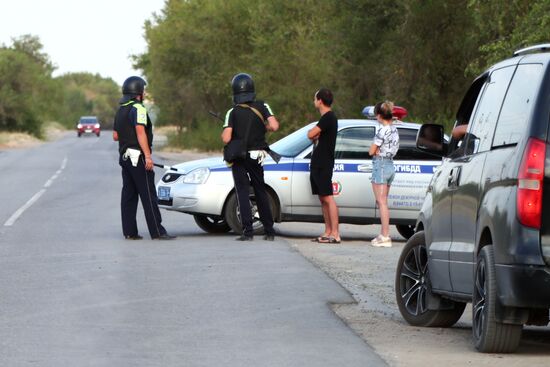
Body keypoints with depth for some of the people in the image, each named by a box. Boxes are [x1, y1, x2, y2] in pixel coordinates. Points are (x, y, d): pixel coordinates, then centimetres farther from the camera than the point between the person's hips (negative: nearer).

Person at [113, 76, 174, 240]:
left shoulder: (121, 110, 16)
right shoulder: (138, 108, -12)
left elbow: (115, 136, 19)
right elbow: (140, 133, -21)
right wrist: (148, 155, -24)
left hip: (124, 157, 9)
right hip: (138, 156, -9)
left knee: (129, 194, 8)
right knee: (148, 195, -8)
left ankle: (129, 231, 6)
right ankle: (157, 232, -10)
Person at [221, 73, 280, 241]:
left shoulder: (233, 112, -10)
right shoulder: (262, 106, -4)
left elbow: (226, 139, -18)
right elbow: (274, 126, -15)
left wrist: (224, 133, 5)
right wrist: (262, 128, 5)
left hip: (238, 158, -2)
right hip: (256, 157, 2)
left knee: (243, 193, -1)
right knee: (261, 192, 14)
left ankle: (248, 231, -10)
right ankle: (269, 231, 14)